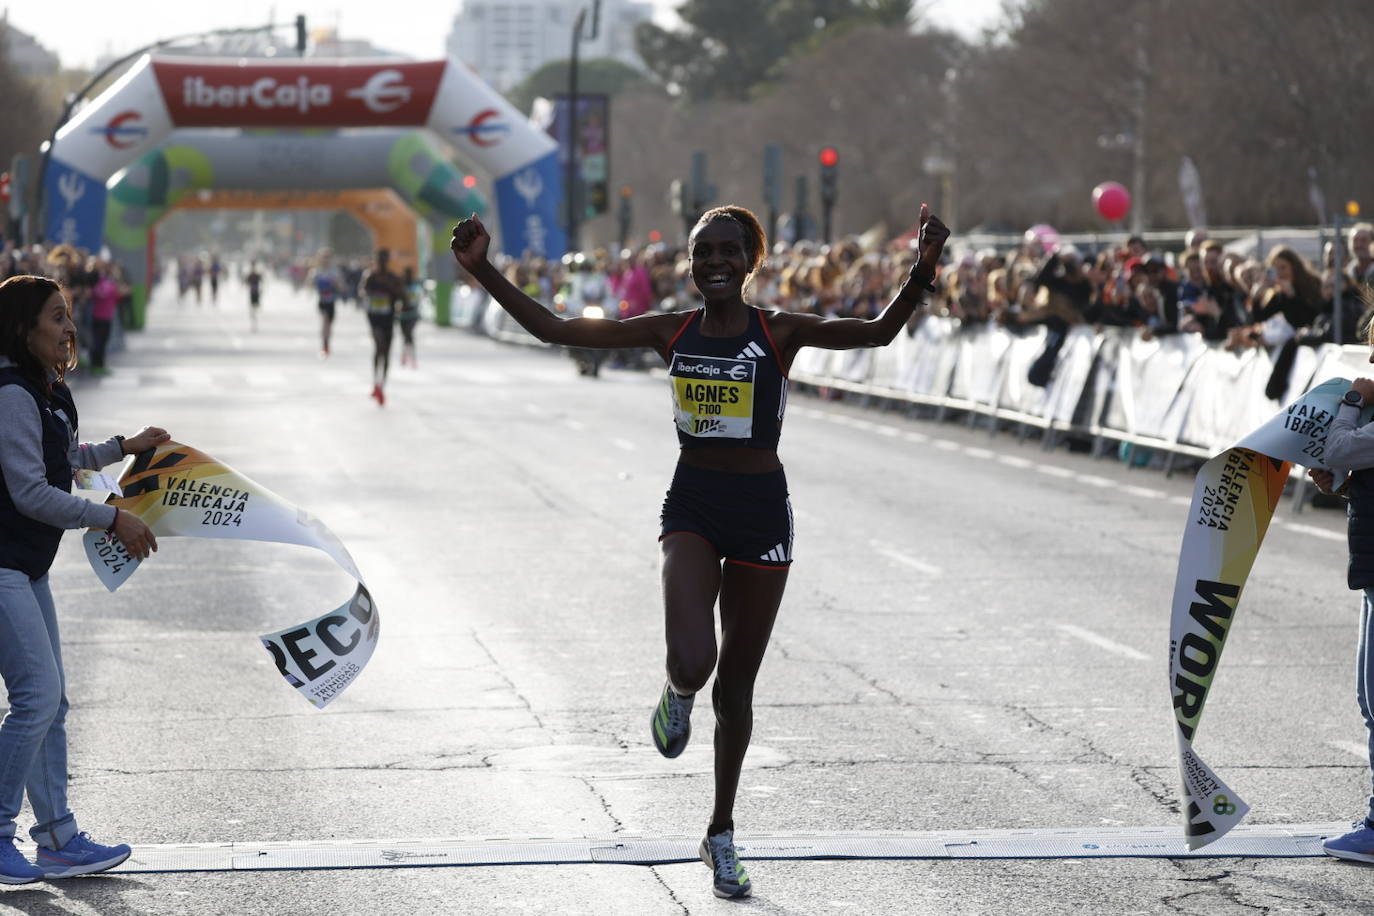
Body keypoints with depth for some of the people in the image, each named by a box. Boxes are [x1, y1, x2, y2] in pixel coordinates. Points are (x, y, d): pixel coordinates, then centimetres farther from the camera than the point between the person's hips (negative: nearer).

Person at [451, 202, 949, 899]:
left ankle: (721, 835, 28)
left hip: (761, 511, 0)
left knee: (735, 688, 10)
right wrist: (483, 271, -9)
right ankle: (678, 694, 16)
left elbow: (877, 332, -19)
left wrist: (922, 273, -36)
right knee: (693, 663, -24)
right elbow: (553, 329, 0)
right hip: (691, 508, 0)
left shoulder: (780, 333, -5)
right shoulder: (669, 333, 1)